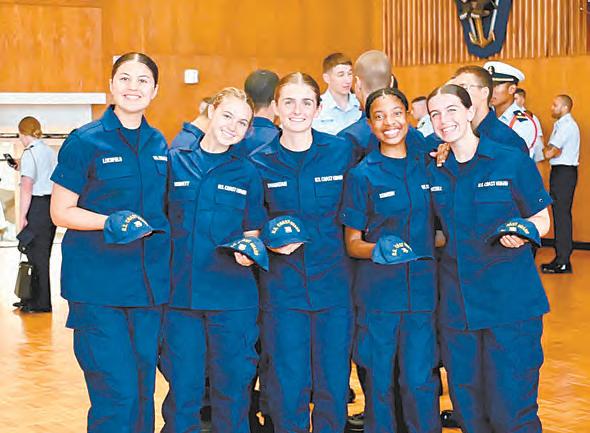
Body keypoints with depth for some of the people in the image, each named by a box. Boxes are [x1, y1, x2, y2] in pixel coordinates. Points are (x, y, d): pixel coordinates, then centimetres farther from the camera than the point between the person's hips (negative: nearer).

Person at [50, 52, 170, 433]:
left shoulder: (158, 144, 11)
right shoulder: (85, 141, -4)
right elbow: (61, 211, -4)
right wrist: (110, 222, -18)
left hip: (149, 284, 5)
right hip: (98, 285, -5)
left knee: (143, 390, 10)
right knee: (117, 394, -9)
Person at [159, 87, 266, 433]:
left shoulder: (247, 174, 7)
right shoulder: (173, 162, 6)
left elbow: (252, 234, 11)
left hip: (233, 297, 0)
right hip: (180, 292, 0)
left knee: (232, 387, 4)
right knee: (182, 388, 4)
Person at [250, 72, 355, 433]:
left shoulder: (341, 152, 0)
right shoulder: (260, 162, 1)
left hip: (334, 284, 0)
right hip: (283, 290, 0)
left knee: (334, 386, 6)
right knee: (288, 390, 2)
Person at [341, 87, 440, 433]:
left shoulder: (428, 165, 7)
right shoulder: (362, 175, 0)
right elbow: (352, 243, 2)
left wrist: (441, 240, -1)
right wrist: (377, 249, -18)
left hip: (423, 289, 2)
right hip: (377, 291, -1)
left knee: (420, 381, 2)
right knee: (379, 380, 5)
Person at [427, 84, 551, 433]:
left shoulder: (512, 162, -4)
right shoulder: (434, 172, 9)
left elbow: (542, 221, 1)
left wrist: (523, 230, -19)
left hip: (510, 303, -4)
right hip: (455, 306, 4)